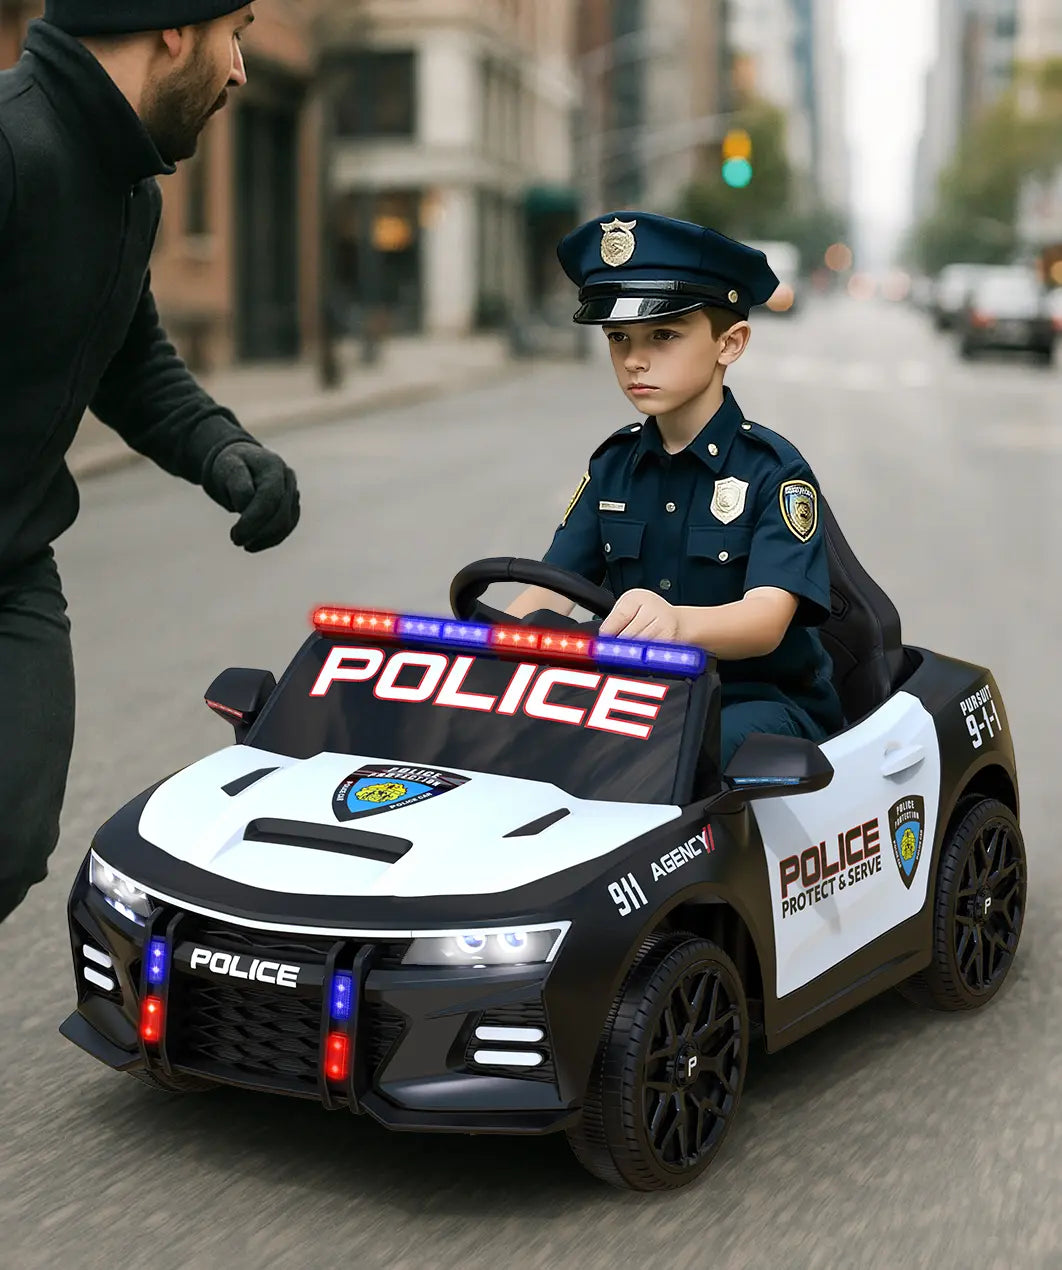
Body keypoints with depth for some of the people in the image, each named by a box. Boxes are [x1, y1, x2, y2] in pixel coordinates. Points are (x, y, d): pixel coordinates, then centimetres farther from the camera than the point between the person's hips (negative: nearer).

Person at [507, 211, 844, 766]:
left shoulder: (774, 470, -9)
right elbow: (551, 590, 2)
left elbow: (767, 618, -24)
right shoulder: (614, 464, 10)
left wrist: (675, 621, -48)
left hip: (765, 700, -5)